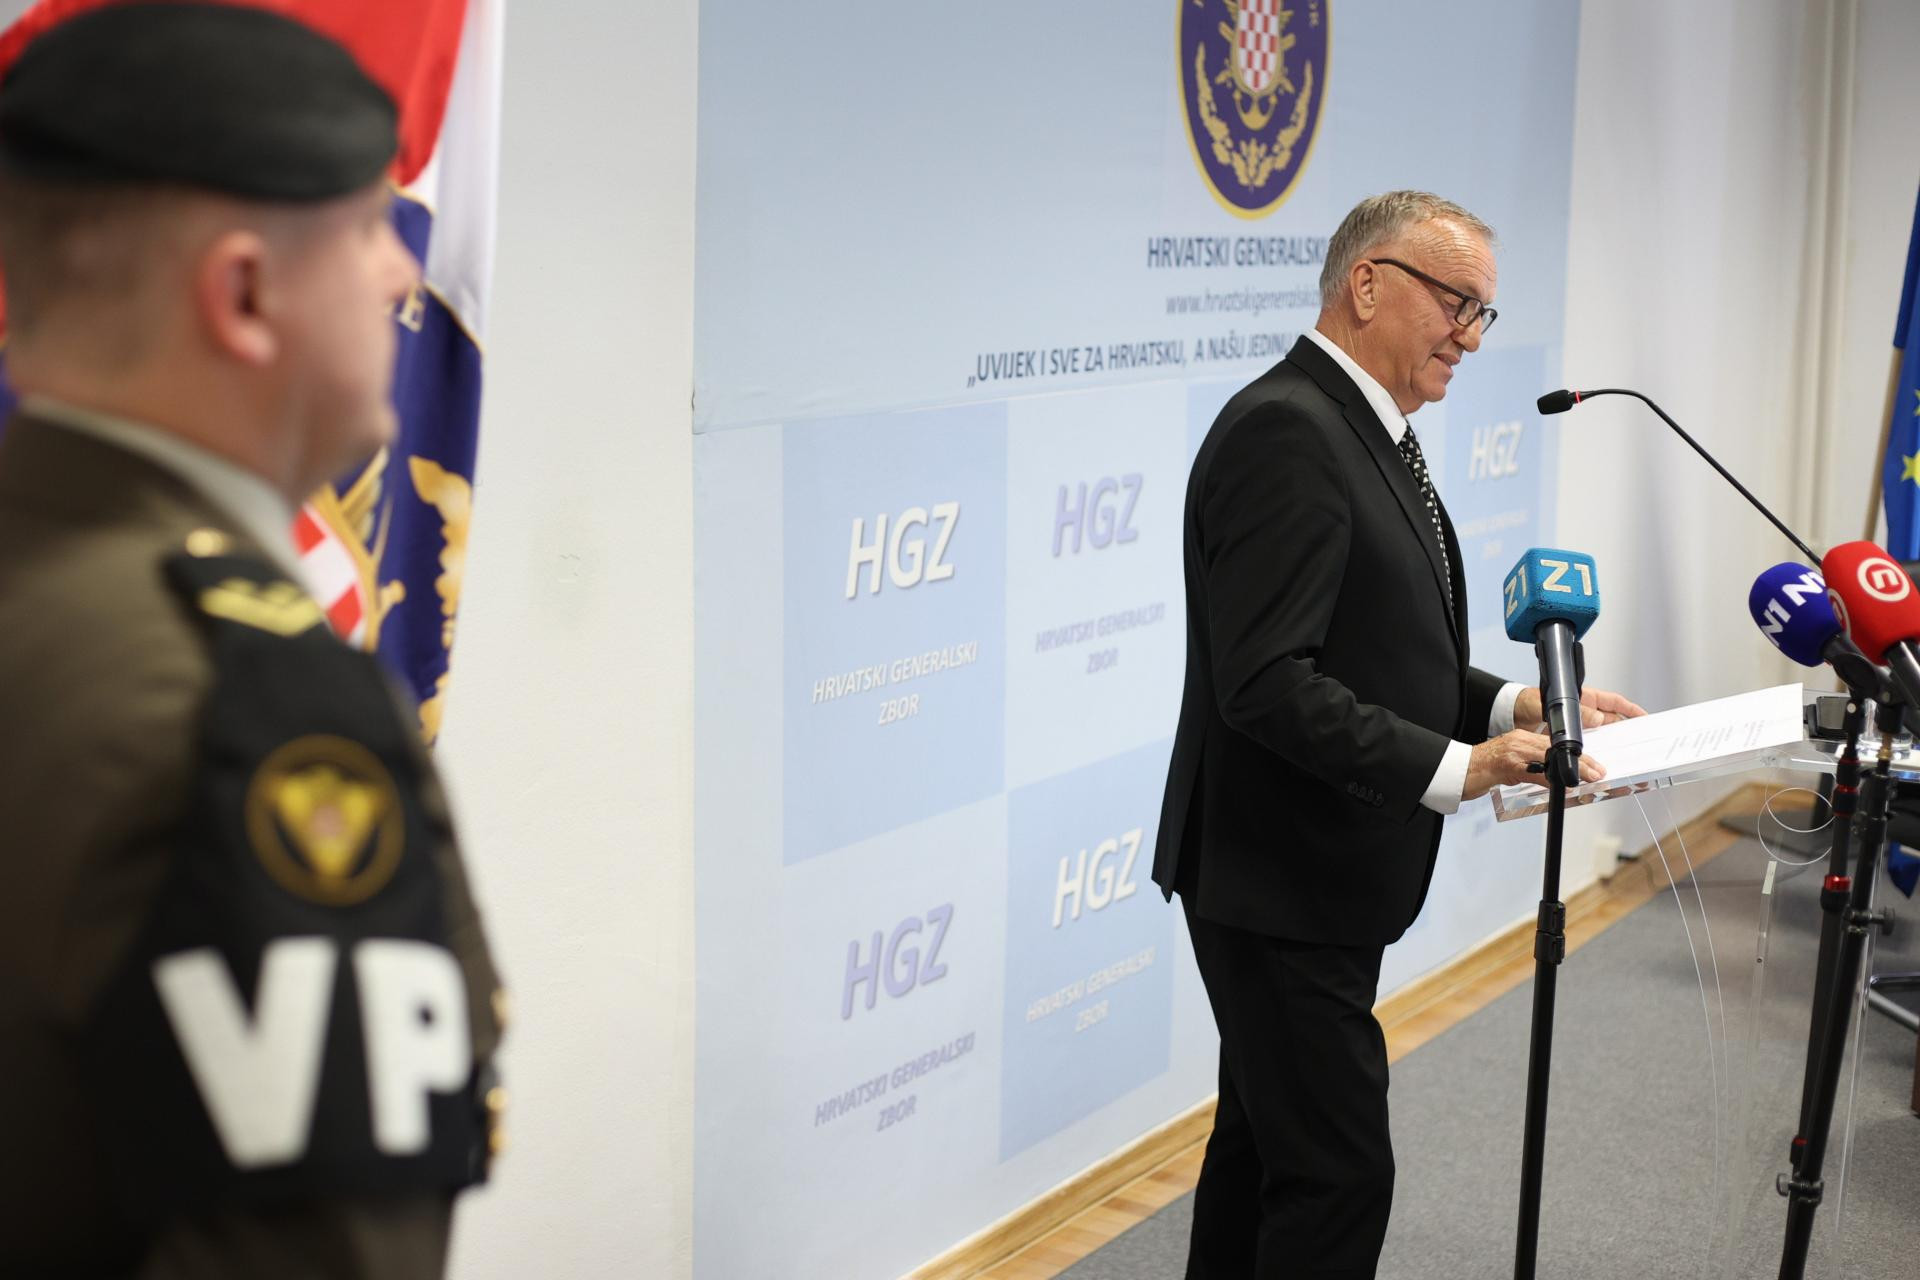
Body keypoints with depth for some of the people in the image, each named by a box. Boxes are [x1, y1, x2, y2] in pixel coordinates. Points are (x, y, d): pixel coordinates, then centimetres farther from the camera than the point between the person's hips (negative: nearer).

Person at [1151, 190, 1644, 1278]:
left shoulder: (1366, 431, 12)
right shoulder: (1284, 432, -21)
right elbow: (1266, 685, -27)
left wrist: (1511, 706, 2)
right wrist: (1455, 768, -28)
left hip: (1321, 875, 10)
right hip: (1280, 885, -10)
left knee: (1267, 1140, 21)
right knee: (1341, 1172, -4)